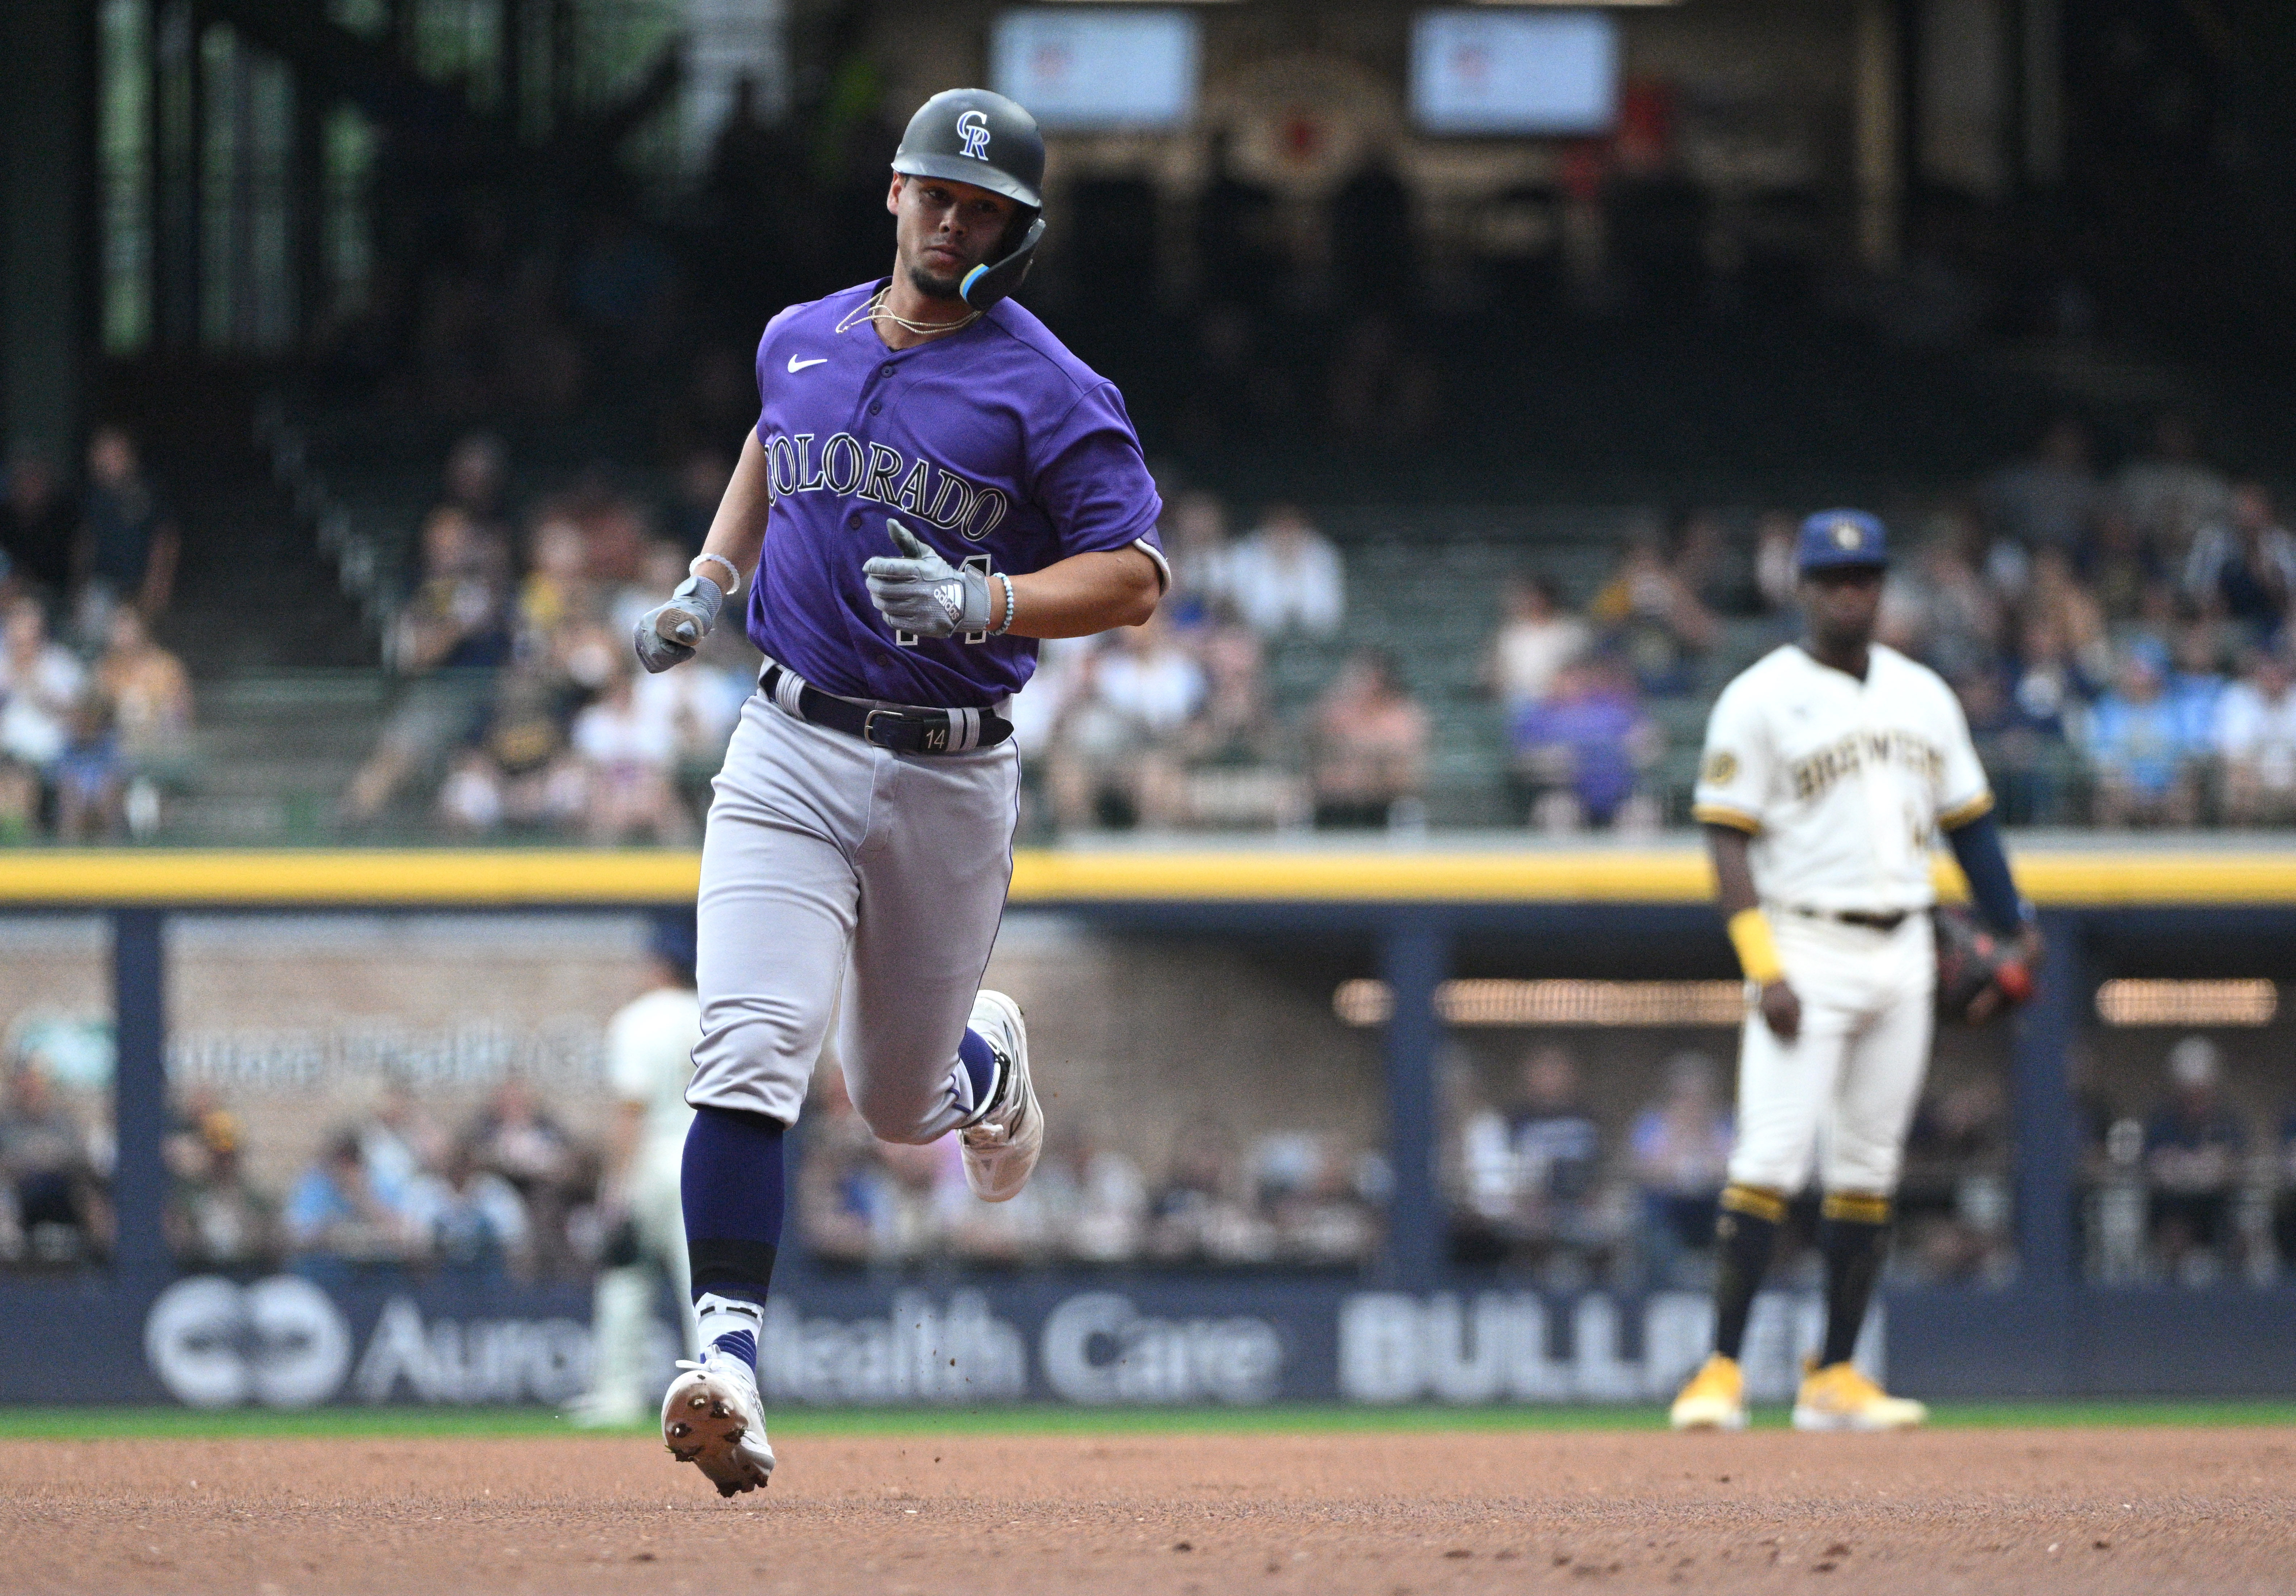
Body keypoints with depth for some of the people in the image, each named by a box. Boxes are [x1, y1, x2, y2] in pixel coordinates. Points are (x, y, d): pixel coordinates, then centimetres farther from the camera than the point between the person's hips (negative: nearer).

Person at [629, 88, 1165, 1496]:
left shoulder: (1049, 391, -7)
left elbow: (1135, 578, -12)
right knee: (752, 1052, -19)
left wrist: (984, 604, -27)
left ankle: (987, 1056, 51)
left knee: (901, 1104, 14)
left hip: (953, 782, -2)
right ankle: (729, 1353, -27)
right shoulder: (800, 343, 8)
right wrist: (712, 580, 16)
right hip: (794, 756, 2)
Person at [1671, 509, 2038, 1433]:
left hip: (1902, 951, 5)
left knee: (1869, 1172, 6)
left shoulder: (1923, 696, 12)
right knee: (1771, 1159, -13)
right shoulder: (1761, 698, -4)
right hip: (1807, 949, -5)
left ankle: (1836, 1380, 10)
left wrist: (2015, 924, 8)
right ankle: (1722, 1373, -13)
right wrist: (1764, 968, -17)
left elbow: (1968, 819, 19)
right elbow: (1727, 839, -8)